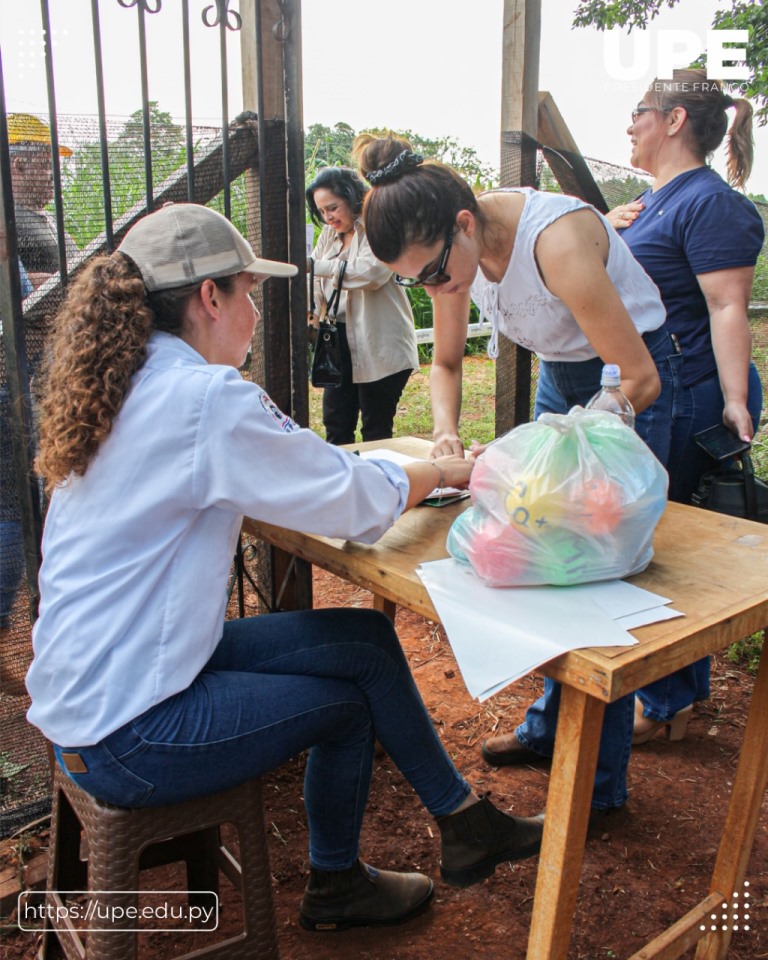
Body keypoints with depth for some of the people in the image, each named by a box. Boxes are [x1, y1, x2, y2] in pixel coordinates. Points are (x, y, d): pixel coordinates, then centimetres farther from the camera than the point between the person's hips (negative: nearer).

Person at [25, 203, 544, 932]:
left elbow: (281, 473, 12)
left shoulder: (126, 387, 6)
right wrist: (447, 472, 2)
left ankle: (465, 822, 21)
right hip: (124, 733, -8)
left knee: (366, 637, 4)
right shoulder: (204, 398, -23)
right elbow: (356, 504, -17)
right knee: (346, 700, 9)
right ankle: (335, 888, 34)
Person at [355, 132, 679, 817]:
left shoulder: (556, 241, -32)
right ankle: (551, 727, 29)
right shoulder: (451, 248, -10)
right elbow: (447, 362, 3)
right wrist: (445, 433, -15)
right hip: (559, 372, 7)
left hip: (634, 384, -7)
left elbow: (641, 379, -27)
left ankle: (599, 782, 8)